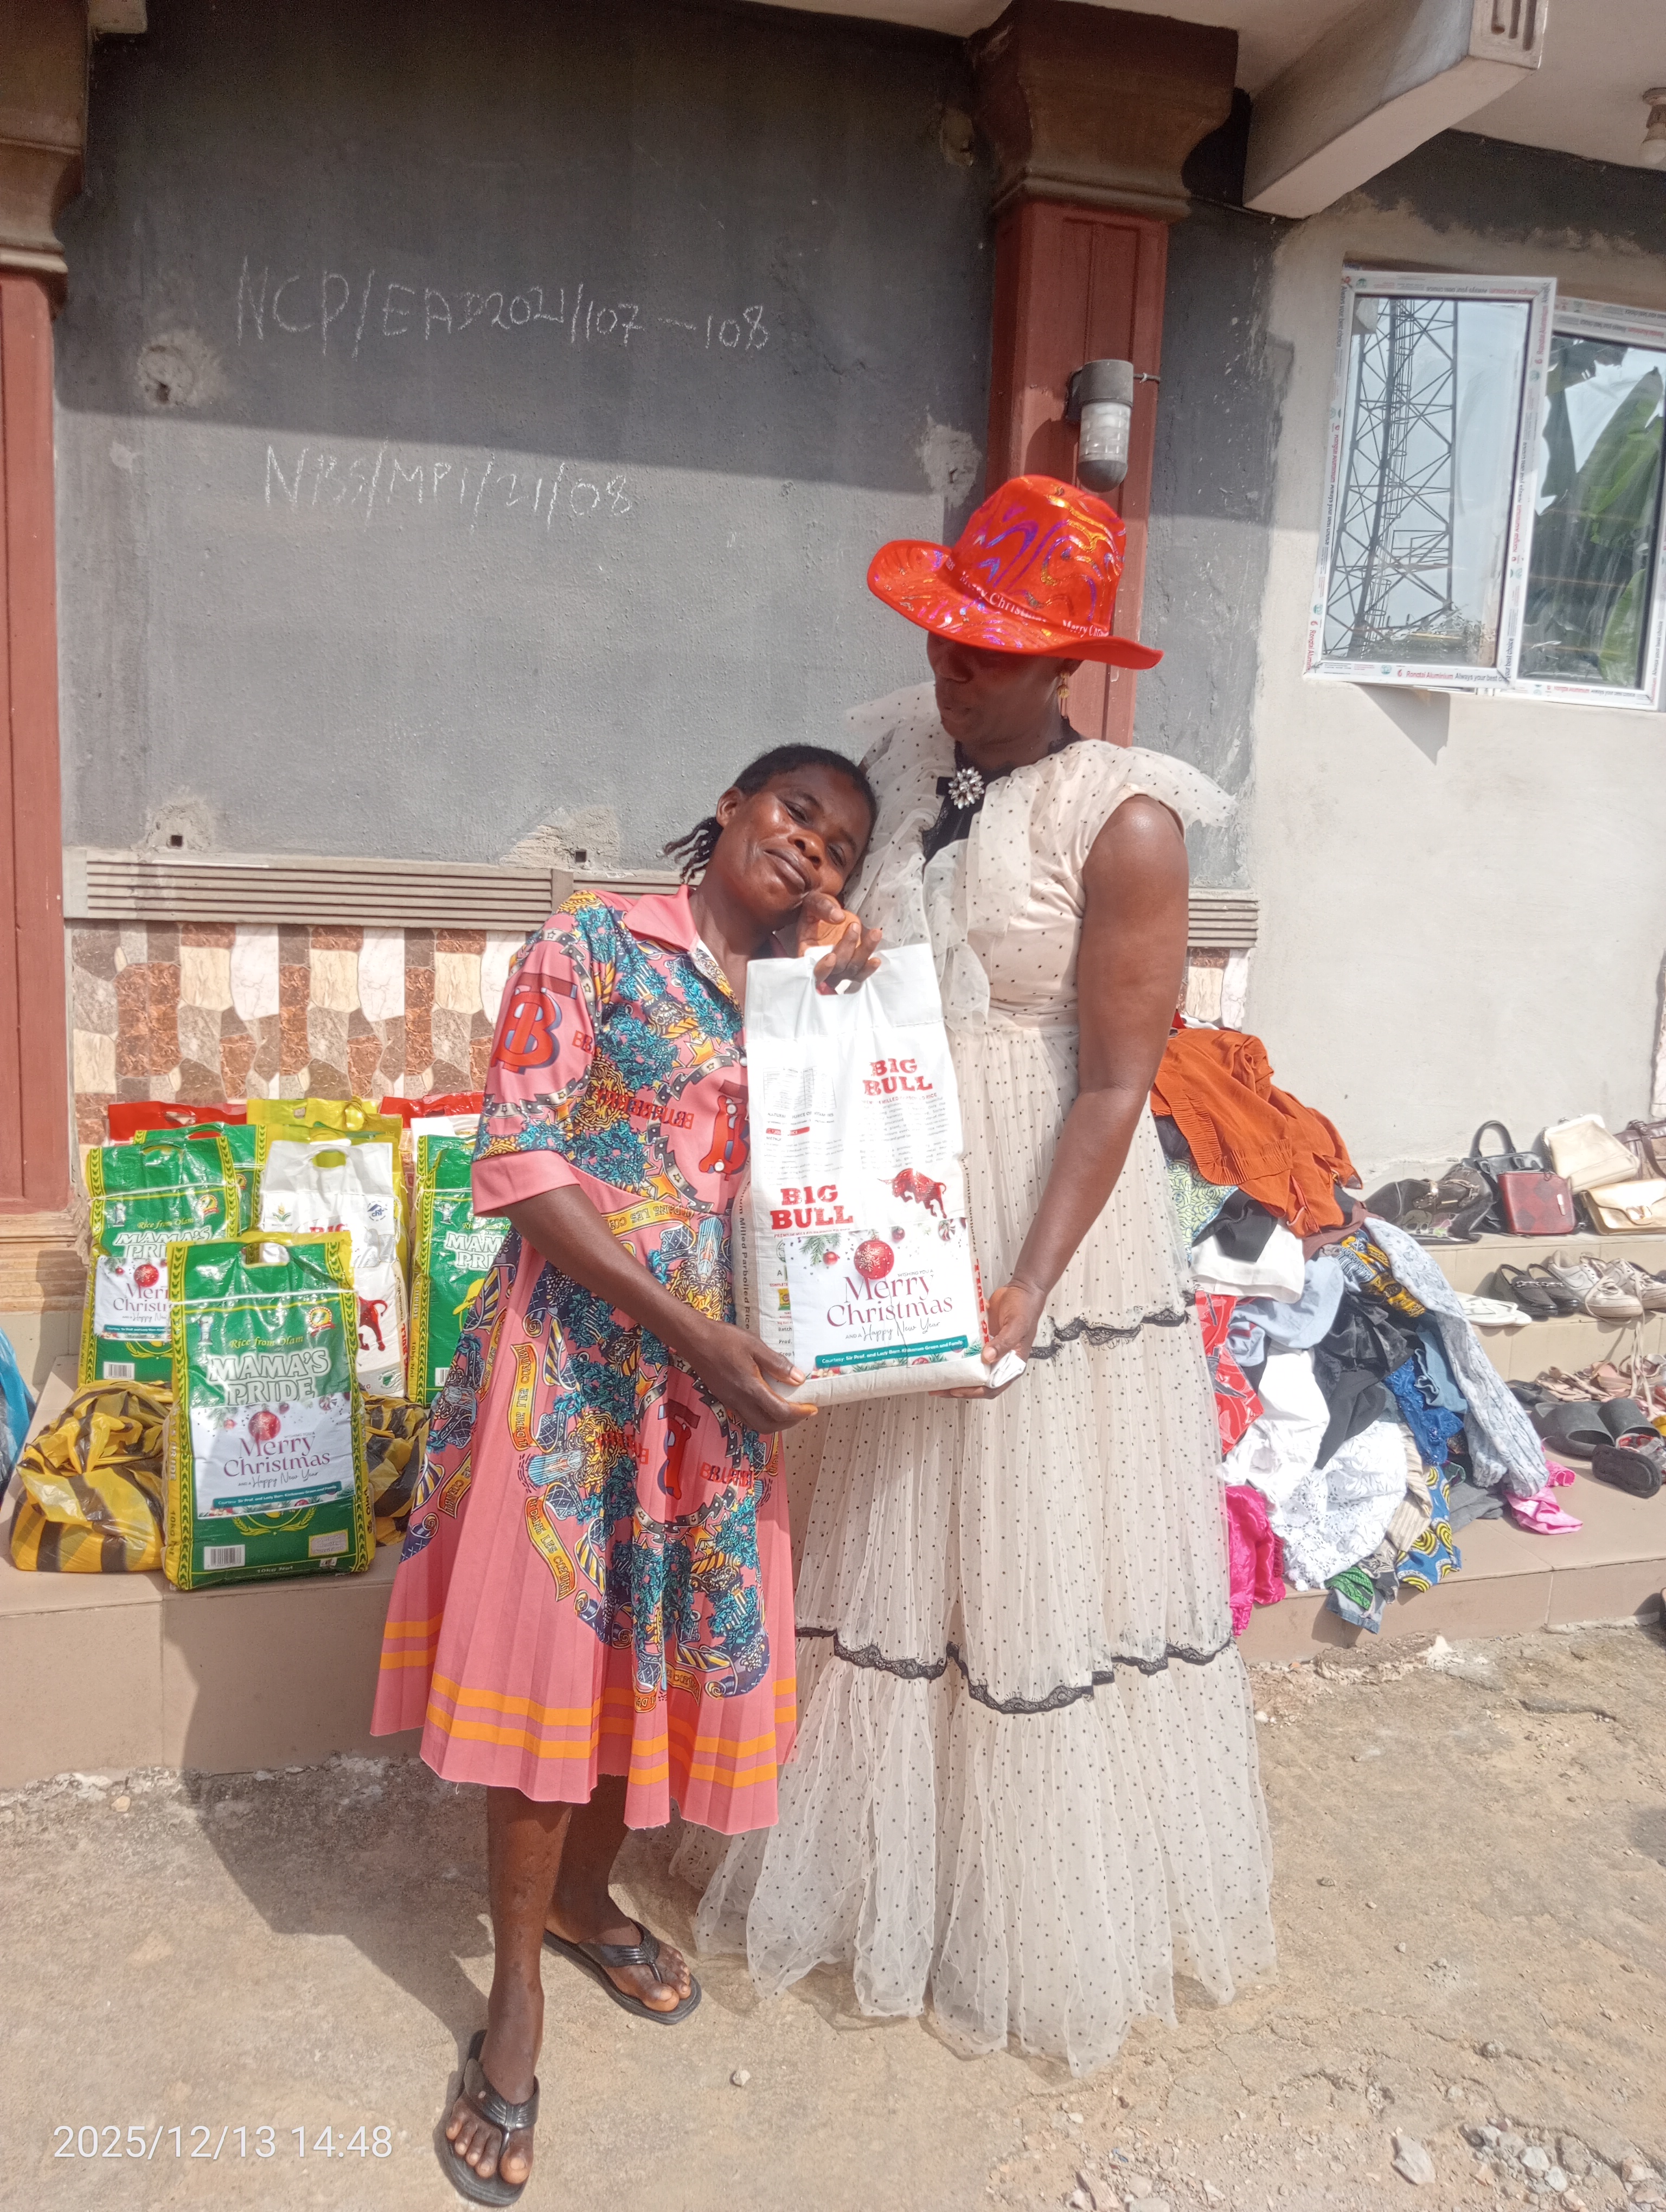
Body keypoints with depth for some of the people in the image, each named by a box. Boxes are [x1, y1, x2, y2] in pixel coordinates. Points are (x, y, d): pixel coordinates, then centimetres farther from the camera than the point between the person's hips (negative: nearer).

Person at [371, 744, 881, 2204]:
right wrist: (685, 1325, -19)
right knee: (548, 1642, 2)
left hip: (724, 1371, 5)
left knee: (670, 1634, 14)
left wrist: (847, 1004, -7)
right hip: (578, 1352, -5)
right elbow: (522, 1160, -13)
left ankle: (584, 1894, 39)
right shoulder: (592, 945, -5)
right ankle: (518, 1986, 22)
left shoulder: (807, 993, 11)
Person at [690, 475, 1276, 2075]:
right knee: (875, 1552, 17)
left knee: (1032, 1562, 8)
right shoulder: (905, 757, 5)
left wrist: (1029, 1289, -20)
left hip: (1045, 1212, -5)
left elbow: (1114, 1085, -15)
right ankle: (874, 1871, 41)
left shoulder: (1124, 822, -13)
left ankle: (1036, 1933, 34)